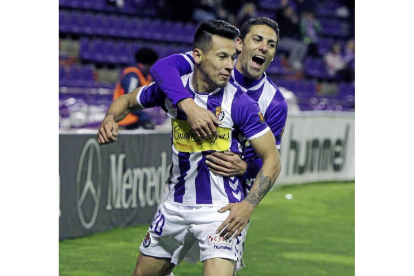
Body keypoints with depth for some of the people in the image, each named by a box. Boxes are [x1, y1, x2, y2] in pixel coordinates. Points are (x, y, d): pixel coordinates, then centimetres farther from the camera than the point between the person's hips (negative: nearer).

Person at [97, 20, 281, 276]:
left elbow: (272, 159, -11)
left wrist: (248, 206, -22)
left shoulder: (240, 104, -15)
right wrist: (110, 119, -5)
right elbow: (128, 100, 17)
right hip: (176, 205, 5)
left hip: (222, 210, -5)